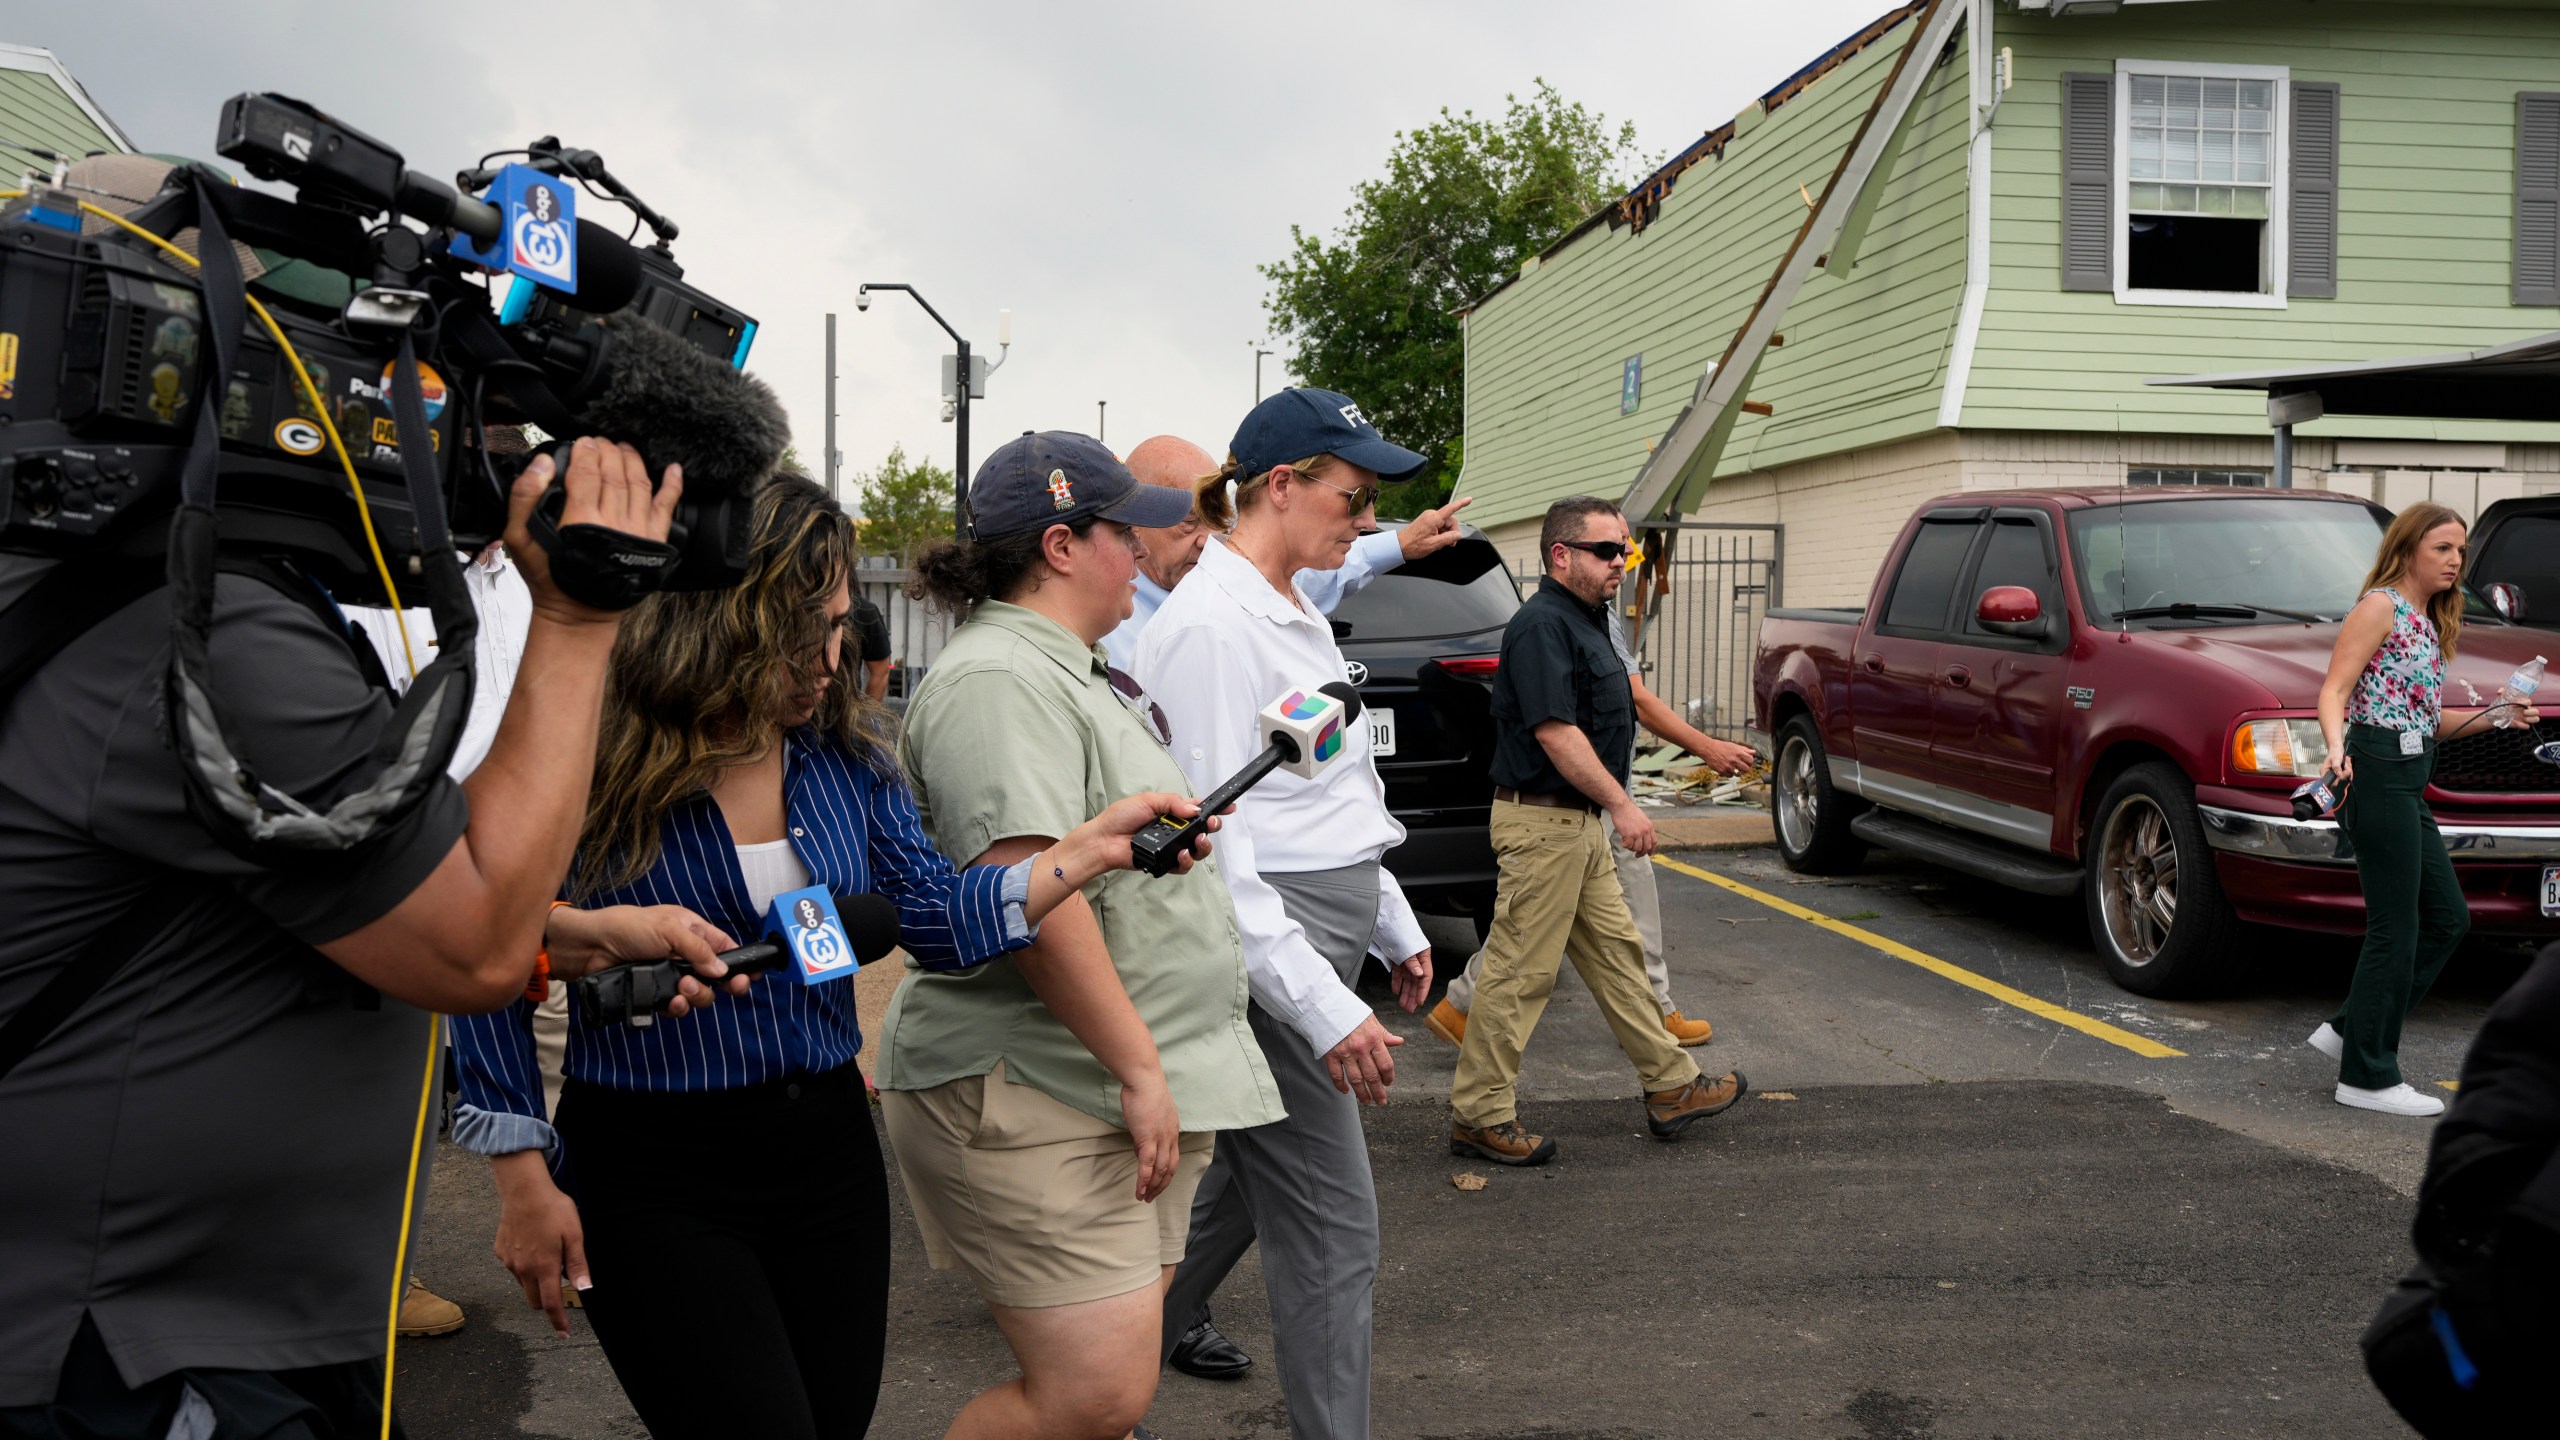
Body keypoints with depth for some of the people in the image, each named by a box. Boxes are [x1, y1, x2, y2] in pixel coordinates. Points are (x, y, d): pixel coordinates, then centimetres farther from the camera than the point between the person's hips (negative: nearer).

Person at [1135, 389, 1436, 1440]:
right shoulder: (1210, 624, -18)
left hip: (1316, 941, 10)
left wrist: (1396, 928, 22)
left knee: (1241, 1185, 21)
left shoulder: (1294, 611, 14)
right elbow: (1209, 846, -22)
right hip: (1262, 956, -10)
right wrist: (1328, 1011, -24)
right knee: (1331, 1231, -3)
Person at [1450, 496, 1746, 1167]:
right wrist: (1621, 804, -20)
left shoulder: (1585, 621, 17)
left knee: (1617, 953, 15)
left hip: (1579, 822, 11)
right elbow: (1555, 732, -23)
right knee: (1520, 972, -4)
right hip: (1543, 821, -11)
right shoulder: (1542, 623, -16)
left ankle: (1671, 1087, 23)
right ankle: (1479, 1115, 4)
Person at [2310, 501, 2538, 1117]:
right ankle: (2367, 1076, 4)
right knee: (2395, 928, -5)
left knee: (2447, 918, 12)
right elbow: (2334, 691, -17)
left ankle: (2351, 1030, 19)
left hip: (2408, 784, 10)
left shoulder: (2427, 621, 19)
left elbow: (2421, 717, 19)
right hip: (2377, 774, -10)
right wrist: (2336, 747, -33)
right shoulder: (2380, 605, -8)